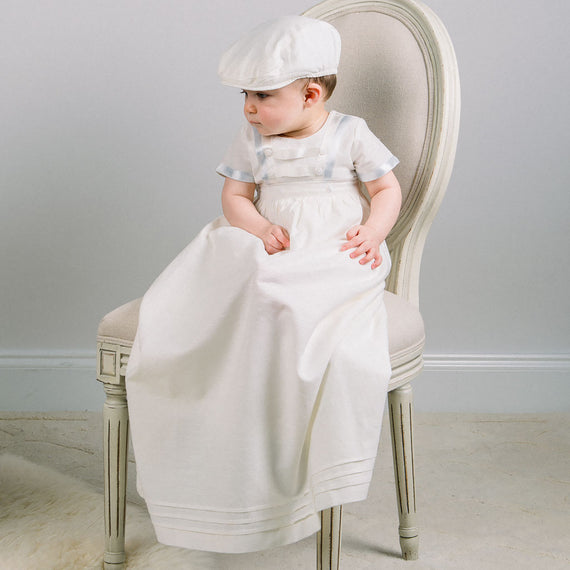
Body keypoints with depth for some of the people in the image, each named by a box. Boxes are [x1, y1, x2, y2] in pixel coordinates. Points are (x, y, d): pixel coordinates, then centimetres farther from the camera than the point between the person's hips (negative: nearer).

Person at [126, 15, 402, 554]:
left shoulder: (350, 135, 1)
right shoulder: (252, 140, 9)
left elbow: (387, 190, 6)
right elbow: (234, 197, 11)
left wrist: (372, 231, -12)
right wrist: (260, 227, -10)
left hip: (335, 258, -3)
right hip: (270, 254, 4)